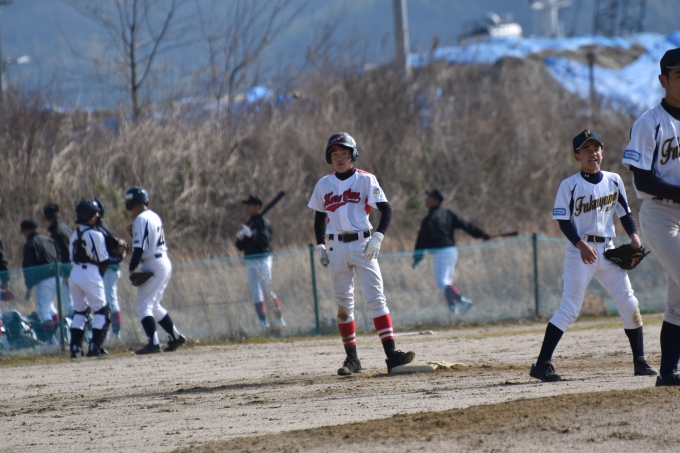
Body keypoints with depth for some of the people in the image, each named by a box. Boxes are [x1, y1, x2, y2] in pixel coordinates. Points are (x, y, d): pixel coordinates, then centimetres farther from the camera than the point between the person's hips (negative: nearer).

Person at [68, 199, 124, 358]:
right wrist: (119, 258, 5)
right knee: (102, 312, 4)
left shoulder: (75, 234, 9)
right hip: (90, 275, -7)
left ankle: (75, 348, 8)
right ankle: (95, 347, -4)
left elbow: (72, 258, 12)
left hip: (75, 273, 7)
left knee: (79, 311, 14)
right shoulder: (95, 235, -12)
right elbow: (103, 260, -10)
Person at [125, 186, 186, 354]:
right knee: (154, 305, 20)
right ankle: (175, 336, 20)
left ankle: (153, 343, -18)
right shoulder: (154, 217, 16)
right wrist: (134, 232, 10)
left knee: (144, 306, -9)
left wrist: (132, 268, -16)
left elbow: (139, 247, -19)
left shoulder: (141, 219, -13)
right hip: (164, 262, 9)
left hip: (153, 265, -9)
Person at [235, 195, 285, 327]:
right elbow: (240, 247, 17)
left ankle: (280, 319, -8)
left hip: (263, 260, -7)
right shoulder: (247, 225, 18)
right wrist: (240, 238, -3)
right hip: (250, 262, 7)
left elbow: (264, 240, -15)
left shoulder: (263, 222, -3)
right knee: (256, 293, 3)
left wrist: (250, 234, -20)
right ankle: (263, 322, 4)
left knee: (269, 289, -11)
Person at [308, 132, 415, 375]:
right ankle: (352, 359, 11)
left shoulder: (365, 180, -2)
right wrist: (320, 246, 9)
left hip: (362, 244, -4)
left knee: (376, 298, -12)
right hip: (337, 247, 4)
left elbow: (386, 209, -6)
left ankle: (391, 353, -19)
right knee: (343, 303, 5)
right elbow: (319, 216, 19)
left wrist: (378, 237, -18)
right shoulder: (324, 184, 9)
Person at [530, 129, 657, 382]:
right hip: (579, 250, -5)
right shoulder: (569, 186, -5)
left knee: (629, 304, 1)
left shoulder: (613, 181, 8)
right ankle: (542, 364, -11)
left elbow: (624, 212, 14)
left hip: (607, 249, 5)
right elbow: (564, 221, -8)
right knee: (569, 308, -11)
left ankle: (640, 361, 11)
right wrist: (581, 245, -22)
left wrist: (633, 236, -3)